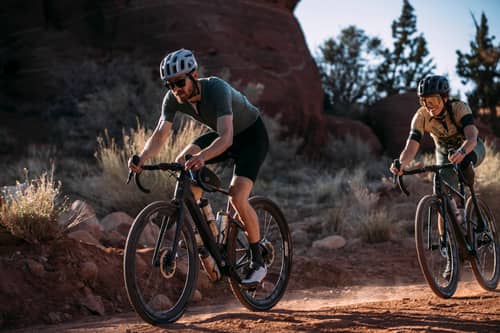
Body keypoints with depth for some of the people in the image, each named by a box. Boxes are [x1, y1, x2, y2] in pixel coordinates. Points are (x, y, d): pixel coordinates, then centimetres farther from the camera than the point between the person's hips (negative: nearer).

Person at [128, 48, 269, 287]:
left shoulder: (216, 89, -37)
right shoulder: (173, 98, -18)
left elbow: (226, 138, -47)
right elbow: (160, 135, -20)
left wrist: (202, 156, -66)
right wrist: (142, 158, -41)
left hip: (252, 135, -7)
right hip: (222, 134, 7)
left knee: (237, 197, -23)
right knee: (181, 164, -16)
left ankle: (258, 263, -5)